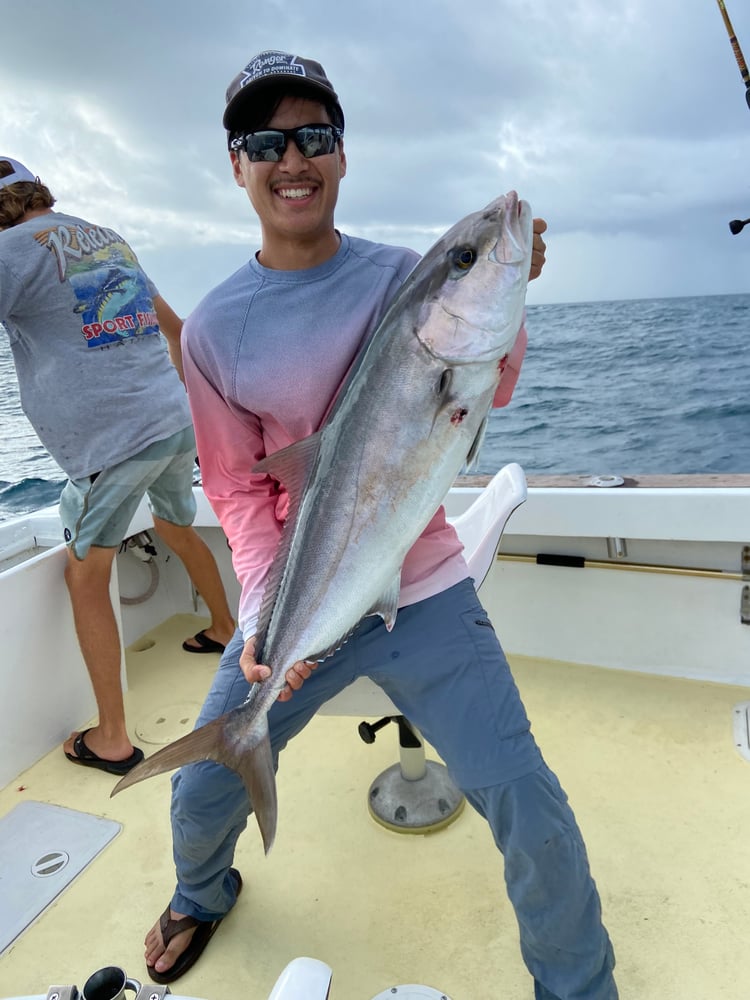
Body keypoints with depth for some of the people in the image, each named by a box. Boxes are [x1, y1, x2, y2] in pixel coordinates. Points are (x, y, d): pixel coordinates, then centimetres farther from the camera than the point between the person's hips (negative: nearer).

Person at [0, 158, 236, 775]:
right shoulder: (110, 241, 18)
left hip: (114, 440, -7)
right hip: (176, 422, 7)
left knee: (86, 579, 6)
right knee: (178, 528, 30)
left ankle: (113, 740, 12)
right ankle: (225, 629, 50)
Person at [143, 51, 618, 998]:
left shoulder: (404, 275, 0)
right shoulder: (215, 327, -2)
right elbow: (238, 487, -1)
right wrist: (263, 612, -16)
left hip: (425, 594, 0)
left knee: (530, 809, -3)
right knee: (201, 793, 13)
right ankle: (202, 894, 52)